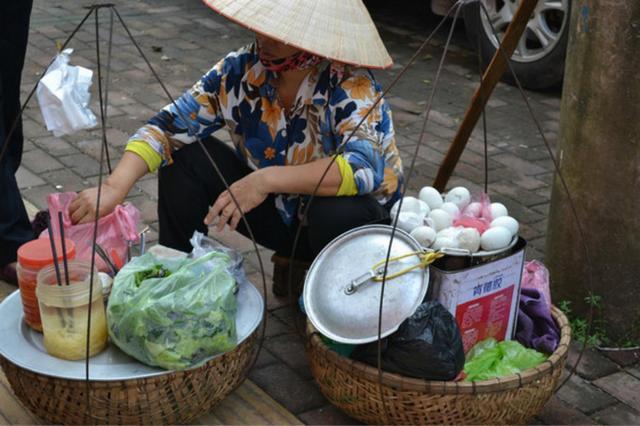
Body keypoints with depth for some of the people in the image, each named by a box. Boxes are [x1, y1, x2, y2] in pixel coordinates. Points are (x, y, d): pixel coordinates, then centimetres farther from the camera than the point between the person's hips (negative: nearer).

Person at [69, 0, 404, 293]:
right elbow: (169, 126, -16)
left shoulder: (352, 87, -27)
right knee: (183, 156, -14)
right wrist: (114, 188, -32)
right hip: (278, 211, 4)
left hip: (339, 223, -3)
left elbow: (367, 167, -42)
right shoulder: (241, 71, -15)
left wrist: (267, 179, -46)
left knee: (340, 212, -38)